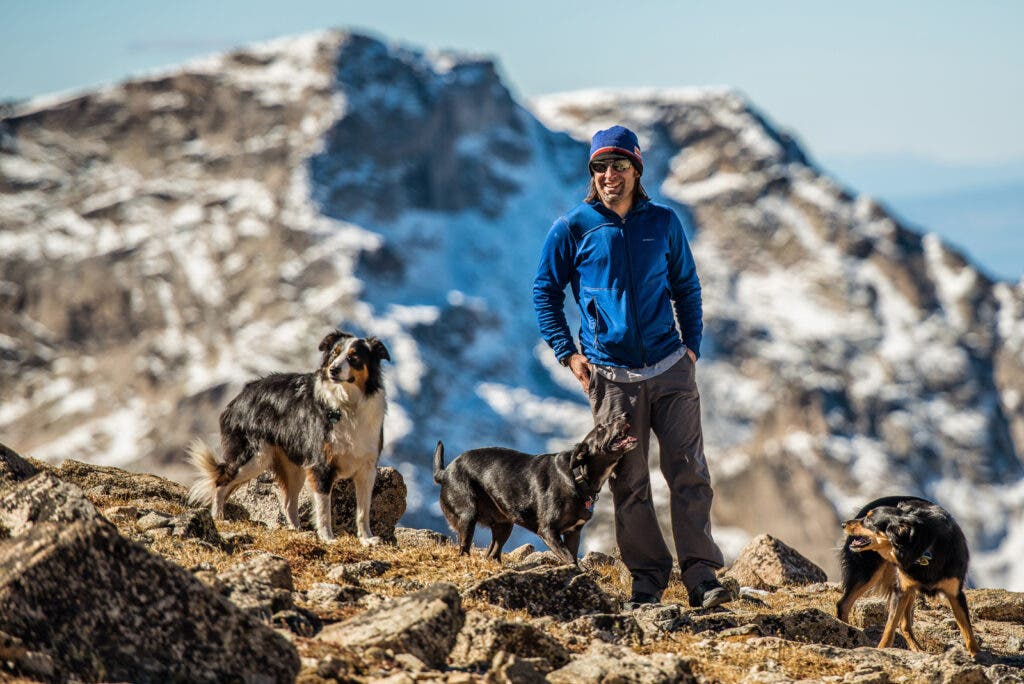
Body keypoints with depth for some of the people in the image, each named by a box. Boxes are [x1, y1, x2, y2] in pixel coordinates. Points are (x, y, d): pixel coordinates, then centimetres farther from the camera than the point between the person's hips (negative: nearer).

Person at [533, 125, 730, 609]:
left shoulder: (664, 223, 8)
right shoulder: (572, 228, 2)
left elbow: (686, 287, 19)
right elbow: (545, 292, 9)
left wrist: (691, 345, 8)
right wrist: (567, 353, 0)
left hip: (671, 370, 1)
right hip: (612, 377, -1)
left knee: (689, 472, -4)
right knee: (629, 483, 4)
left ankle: (702, 576, -3)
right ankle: (647, 578, 12)